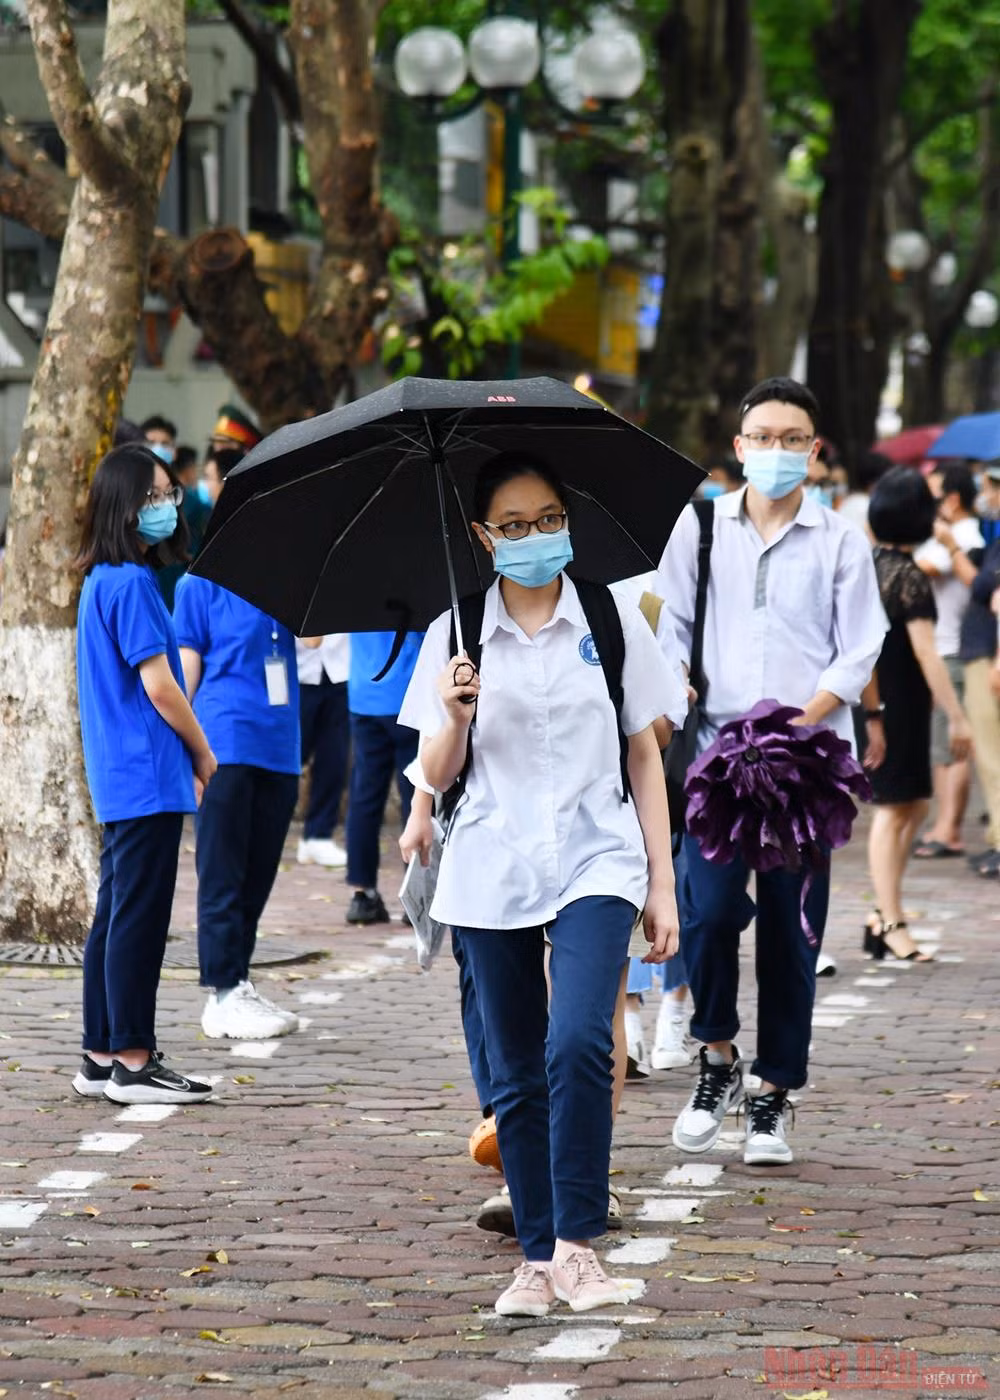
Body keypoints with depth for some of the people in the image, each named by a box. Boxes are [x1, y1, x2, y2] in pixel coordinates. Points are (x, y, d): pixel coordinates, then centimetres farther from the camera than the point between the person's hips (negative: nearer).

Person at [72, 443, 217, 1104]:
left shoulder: (102, 580, 15)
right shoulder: (132, 583, -15)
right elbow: (158, 684, -17)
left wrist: (188, 755, 18)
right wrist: (203, 753, -4)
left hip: (119, 777, 10)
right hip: (148, 775, -10)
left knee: (117, 916, 12)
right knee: (140, 918, -6)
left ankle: (101, 1058, 17)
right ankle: (133, 1062, -3)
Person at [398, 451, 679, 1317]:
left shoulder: (611, 622, 5)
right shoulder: (455, 636, 5)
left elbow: (645, 759, 9)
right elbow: (436, 774, 5)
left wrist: (663, 884, 4)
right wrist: (454, 715, -17)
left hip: (594, 863, -2)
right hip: (492, 872, 2)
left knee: (578, 1044, -21)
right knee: (517, 1076, 5)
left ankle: (578, 1244, -14)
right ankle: (537, 1259, 13)